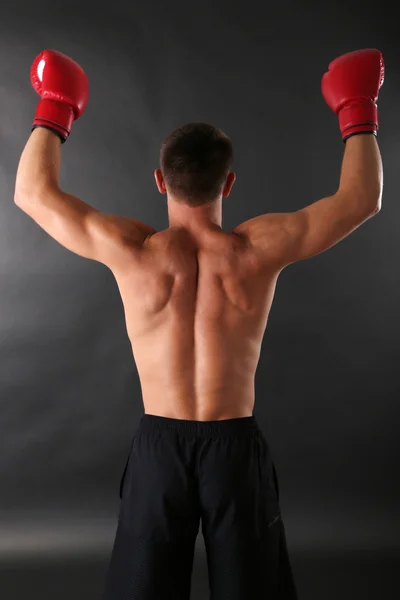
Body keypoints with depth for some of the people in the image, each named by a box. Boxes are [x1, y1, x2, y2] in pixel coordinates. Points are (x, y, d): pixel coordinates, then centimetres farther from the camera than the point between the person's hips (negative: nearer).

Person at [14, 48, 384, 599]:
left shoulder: (130, 251, -13)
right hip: (237, 446, 0)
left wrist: (54, 109, 13)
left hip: (158, 446, 1)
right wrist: (357, 110, 9)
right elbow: (363, 197, -3)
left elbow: (33, 192, 0)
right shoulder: (261, 249, -14)